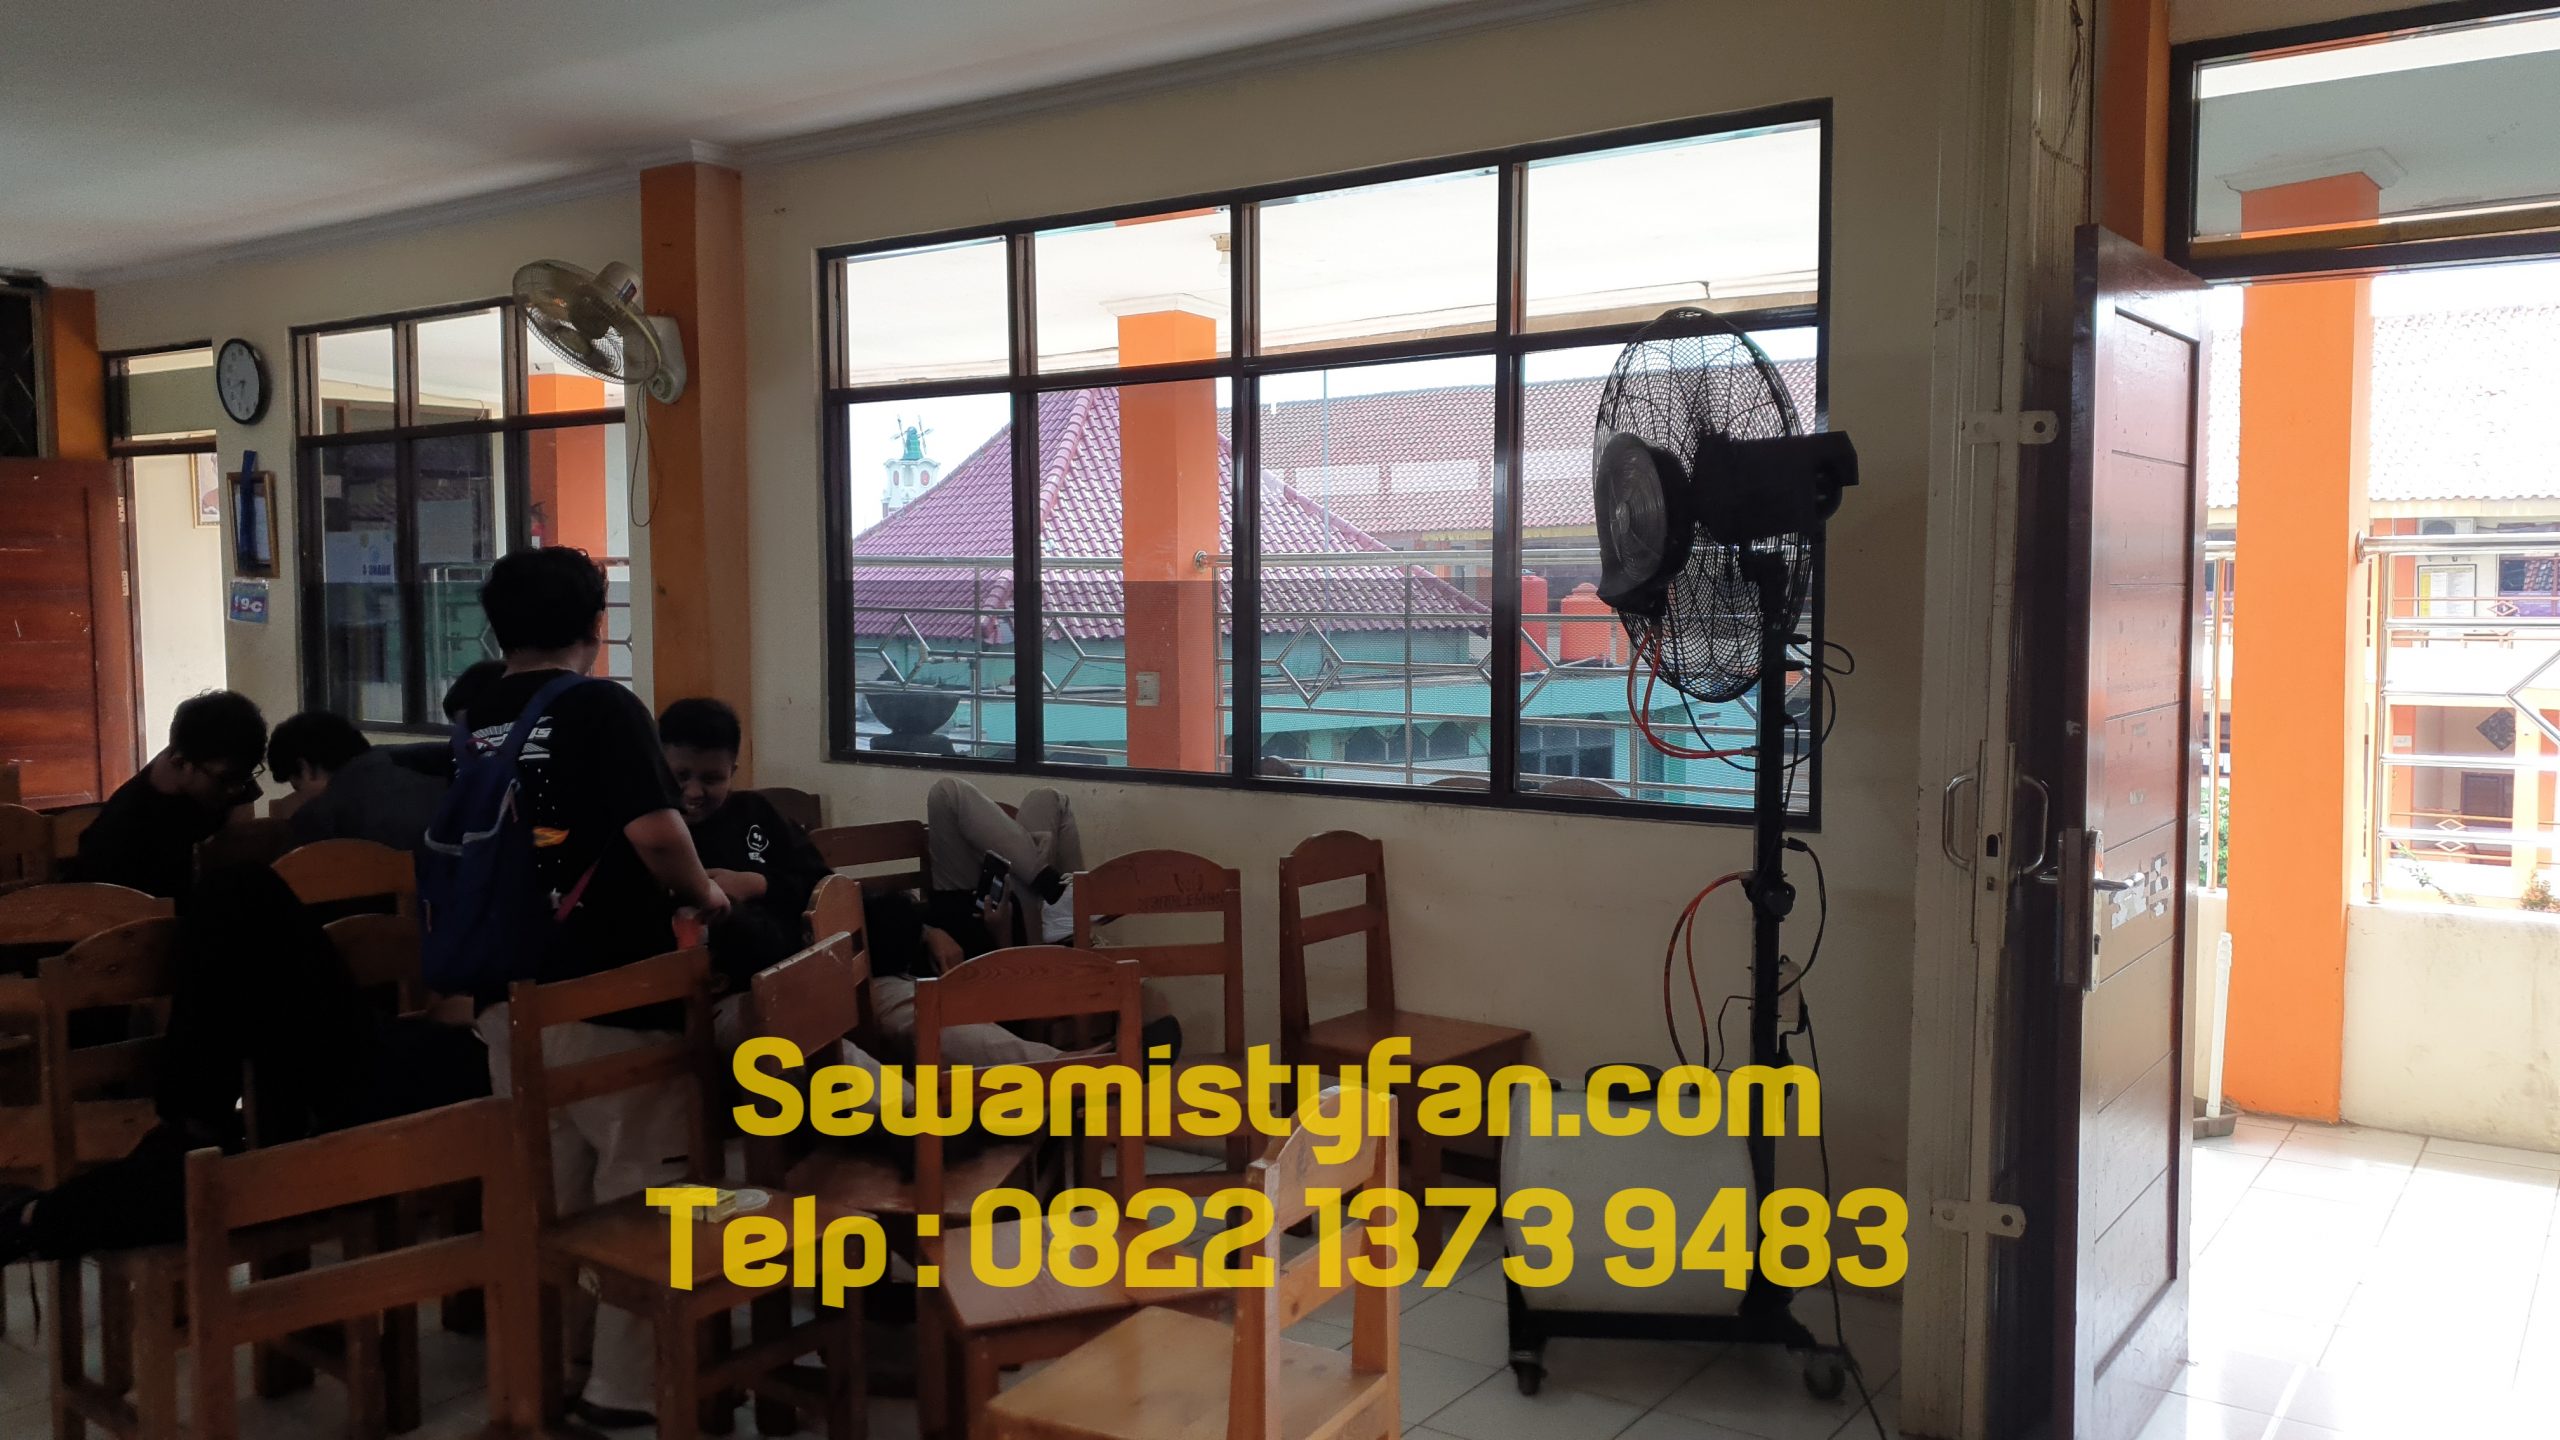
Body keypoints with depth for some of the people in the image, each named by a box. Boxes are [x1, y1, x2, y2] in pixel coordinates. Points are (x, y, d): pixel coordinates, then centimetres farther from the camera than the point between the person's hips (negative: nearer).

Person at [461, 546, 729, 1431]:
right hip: (605, 990, -7)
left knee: (543, 1188, 16)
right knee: (639, 1181, 4)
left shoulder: (476, 722, 9)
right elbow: (654, 833, -22)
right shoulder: (603, 708, -13)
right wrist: (704, 895, -3)